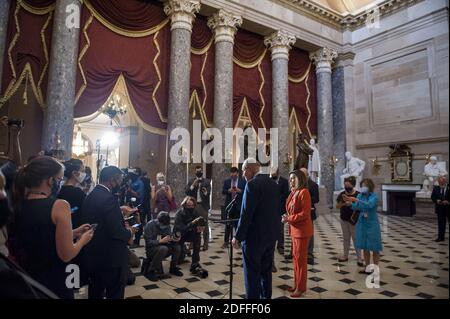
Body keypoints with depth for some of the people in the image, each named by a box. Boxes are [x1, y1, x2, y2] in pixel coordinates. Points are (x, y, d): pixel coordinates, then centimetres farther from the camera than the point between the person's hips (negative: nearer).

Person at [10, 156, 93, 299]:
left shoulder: (18, 205, -1)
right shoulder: (59, 205, -22)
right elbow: (66, 255, -20)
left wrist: (73, 233, 12)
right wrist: (83, 239, -2)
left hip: (24, 279, 6)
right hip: (55, 281, -6)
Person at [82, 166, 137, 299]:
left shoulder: (90, 196, 6)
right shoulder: (108, 198, -23)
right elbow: (116, 231, -26)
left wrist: (119, 210, 10)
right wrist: (129, 233, -7)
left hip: (93, 255, 9)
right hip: (111, 257, -9)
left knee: (95, 292, 22)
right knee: (115, 294, 7)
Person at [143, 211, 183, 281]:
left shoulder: (167, 225, 0)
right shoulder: (150, 225, -17)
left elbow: (170, 237, 4)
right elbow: (148, 242, -21)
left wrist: (174, 239, -19)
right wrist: (161, 241, -33)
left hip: (163, 247, 5)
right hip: (151, 250, -5)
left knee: (177, 247, -18)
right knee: (163, 248, -35)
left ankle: (173, 268, 5)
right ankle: (150, 271, -21)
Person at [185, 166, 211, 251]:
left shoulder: (207, 181, 5)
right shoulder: (191, 181, 10)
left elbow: (208, 193, -6)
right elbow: (187, 192, 0)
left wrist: (206, 192, -28)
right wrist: (193, 185, -13)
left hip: (203, 206, -2)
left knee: (205, 225, -3)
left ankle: (205, 243, 3)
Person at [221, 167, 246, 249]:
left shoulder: (243, 182, 3)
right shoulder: (226, 181, 8)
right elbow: (223, 192, 0)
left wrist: (240, 191, -19)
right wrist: (228, 191, -19)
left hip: (238, 205, -1)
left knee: (238, 224, 4)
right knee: (228, 225, 5)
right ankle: (226, 242, 12)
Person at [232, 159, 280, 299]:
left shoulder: (252, 184, -17)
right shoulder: (273, 184, 7)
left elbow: (246, 214, -20)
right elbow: (277, 210, 11)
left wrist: (238, 237, -13)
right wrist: (273, 231, 19)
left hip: (254, 235, -8)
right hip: (271, 235, 8)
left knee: (252, 272, 3)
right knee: (266, 270, 19)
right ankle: (266, 296, 31)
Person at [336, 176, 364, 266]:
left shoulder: (358, 195, -9)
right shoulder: (342, 194, 2)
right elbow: (337, 206, 3)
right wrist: (343, 203, -13)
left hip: (354, 220, -4)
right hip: (344, 219, 4)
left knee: (355, 238, 0)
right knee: (346, 238, 15)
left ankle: (359, 258, 7)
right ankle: (345, 256, 25)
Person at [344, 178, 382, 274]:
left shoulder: (374, 196, -11)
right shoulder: (360, 195, 1)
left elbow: (369, 205, -31)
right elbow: (355, 207, -12)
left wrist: (356, 200, -38)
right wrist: (349, 201, -30)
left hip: (372, 224, -4)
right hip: (362, 224, 5)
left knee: (374, 248, 5)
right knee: (365, 247, 12)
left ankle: (375, 269, 16)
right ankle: (367, 268, 23)